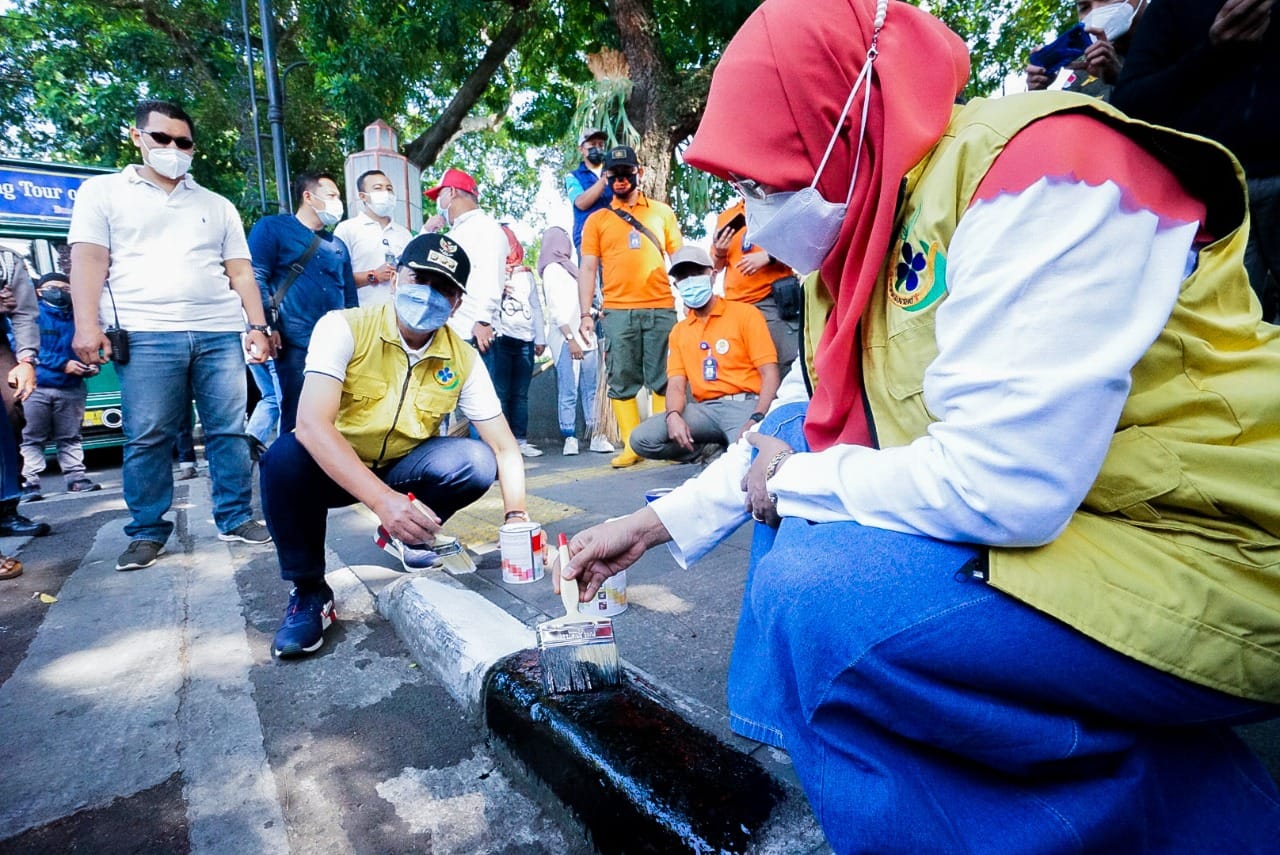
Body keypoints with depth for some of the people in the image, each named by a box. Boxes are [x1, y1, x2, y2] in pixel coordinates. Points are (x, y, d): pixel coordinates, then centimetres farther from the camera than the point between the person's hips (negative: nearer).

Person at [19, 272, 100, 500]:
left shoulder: (77, 318, 12)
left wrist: (91, 366, -4)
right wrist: (62, 364, -18)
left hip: (72, 389, 3)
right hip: (36, 388, -3)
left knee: (70, 437, 9)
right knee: (32, 438, 2)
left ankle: (75, 477, 14)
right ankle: (29, 482, 4)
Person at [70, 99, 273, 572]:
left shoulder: (218, 206, 21)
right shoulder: (103, 191, 13)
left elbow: (240, 272, 16)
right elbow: (89, 259, 2)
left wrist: (258, 326, 6)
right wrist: (87, 325, -10)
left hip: (220, 333, 2)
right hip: (146, 335, -2)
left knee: (229, 430, 1)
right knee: (146, 438, -1)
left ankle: (236, 518, 10)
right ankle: (147, 533, 9)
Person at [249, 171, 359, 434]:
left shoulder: (337, 245, 22)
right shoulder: (272, 227, 5)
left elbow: (350, 296, 22)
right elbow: (256, 279, -5)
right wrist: (267, 326, -15)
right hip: (296, 345, -5)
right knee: (297, 419, -4)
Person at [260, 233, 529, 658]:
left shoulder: (463, 360, -11)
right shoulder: (344, 327, -20)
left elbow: (505, 448, -10)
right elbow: (311, 425, -33)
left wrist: (516, 517, -25)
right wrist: (382, 500, -44)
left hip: (403, 468, 3)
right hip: (333, 468, -2)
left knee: (476, 462, -23)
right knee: (286, 457, -33)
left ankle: (405, 535, 7)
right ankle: (309, 592, -10)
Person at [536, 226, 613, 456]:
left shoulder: (568, 267, 24)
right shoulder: (552, 269, 0)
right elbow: (556, 308, -9)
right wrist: (570, 339, -15)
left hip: (584, 337, 8)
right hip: (566, 339, -8)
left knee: (591, 389, 2)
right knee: (568, 392, -8)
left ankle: (595, 435, 3)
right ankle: (570, 438, -6)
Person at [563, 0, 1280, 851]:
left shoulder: (1039, 169, -21)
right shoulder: (869, 221, 4)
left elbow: (1000, 486, -30)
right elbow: (798, 432, 11)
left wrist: (791, 486, -14)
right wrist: (658, 519, 9)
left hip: (1201, 561, -8)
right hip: (1036, 510, 8)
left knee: (812, 597, -25)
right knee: (803, 439, 3)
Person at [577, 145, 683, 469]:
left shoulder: (661, 212, 15)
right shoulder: (597, 219, 13)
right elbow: (587, 268, 8)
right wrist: (584, 314, -1)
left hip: (661, 308, 0)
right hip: (617, 311, 0)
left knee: (663, 380, 0)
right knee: (622, 382, -1)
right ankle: (632, 445, 6)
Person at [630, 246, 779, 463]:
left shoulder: (745, 313, 4)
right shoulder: (678, 331, 18)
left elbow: (770, 375, -3)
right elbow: (676, 384, 8)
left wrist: (756, 419, -20)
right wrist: (673, 415, -16)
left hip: (745, 404, -4)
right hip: (705, 410, 4)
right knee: (642, 438, -18)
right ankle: (718, 451, -1)